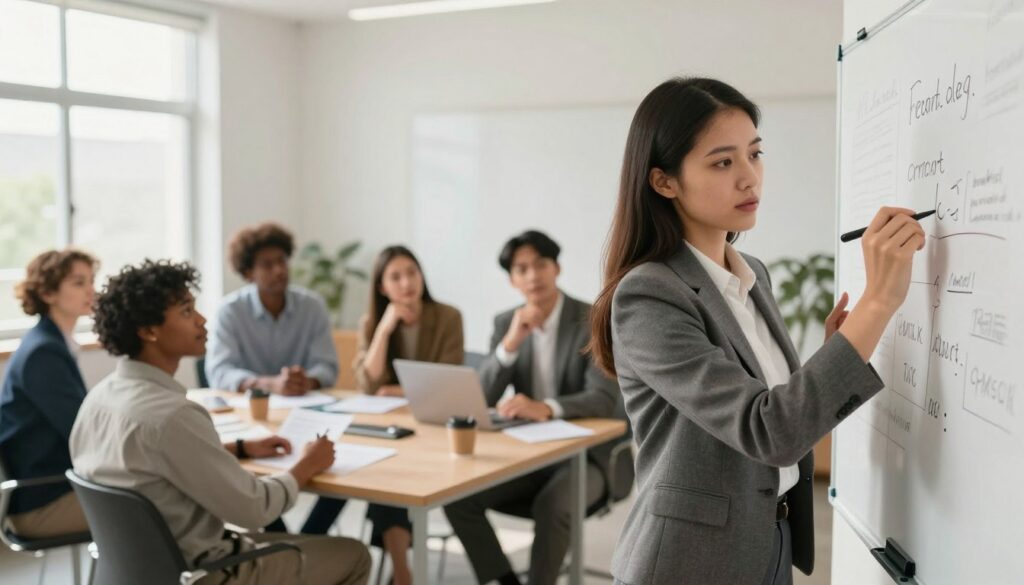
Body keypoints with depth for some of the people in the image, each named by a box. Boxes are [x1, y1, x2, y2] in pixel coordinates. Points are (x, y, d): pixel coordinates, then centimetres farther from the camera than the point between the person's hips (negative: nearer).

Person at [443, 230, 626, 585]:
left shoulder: (596, 322, -10)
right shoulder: (506, 323, 4)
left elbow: (603, 400, -21)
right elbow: (482, 397, -4)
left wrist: (545, 408, -40)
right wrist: (511, 342, -20)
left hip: (584, 455, -4)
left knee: (551, 505, -34)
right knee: (457, 493, -16)